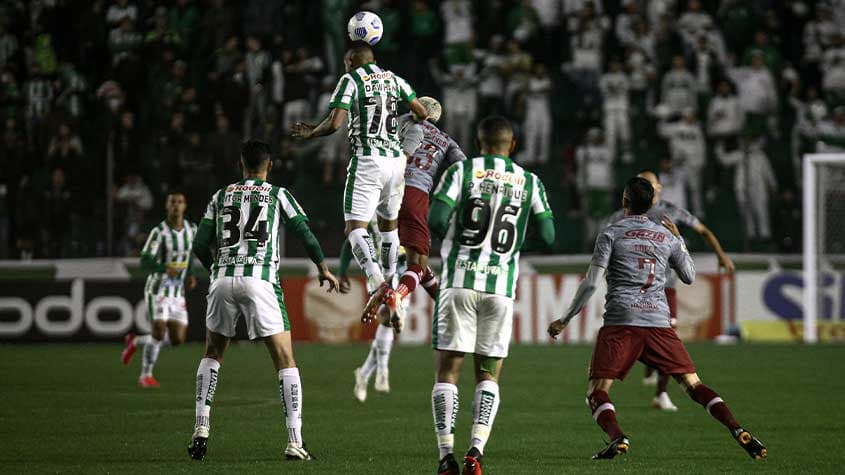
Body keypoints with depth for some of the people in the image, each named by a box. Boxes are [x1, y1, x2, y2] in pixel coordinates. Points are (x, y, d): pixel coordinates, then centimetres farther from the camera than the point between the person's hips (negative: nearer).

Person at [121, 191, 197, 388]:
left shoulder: (191, 230, 4)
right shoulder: (159, 232, -13)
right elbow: (145, 261, -21)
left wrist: (190, 275, 6)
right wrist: (165, 268, -40)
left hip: (178, 292, 6)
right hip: (158, 289, -6)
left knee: (178, 339, 2)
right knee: (159, 330, -18)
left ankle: (135, 341, 26)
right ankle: (146, 376, -2)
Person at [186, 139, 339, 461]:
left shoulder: (221, 196, 17)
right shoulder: (279, 196, 10)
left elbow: (200, 246, 15)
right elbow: (306, 236, 8)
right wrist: (324, 270, 26)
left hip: (223, 279, 3)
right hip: (260, 280, -3)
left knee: (213, 353, 23)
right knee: (285, 360, 4)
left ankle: (201, 430, 13)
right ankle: (294, 443, -5)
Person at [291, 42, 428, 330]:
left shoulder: (351, 80, -2)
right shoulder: (393, 79, 13)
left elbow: (334, 123, -12)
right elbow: (421, 112, 15)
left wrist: (310, 133, 7)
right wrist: (418, 117, 39)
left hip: (367, 160, -6)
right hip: (396, 159, 6)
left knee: (355, 228, -7)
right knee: (389, 224, 20)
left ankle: (378, 284, -30)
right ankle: (392, 298, 18)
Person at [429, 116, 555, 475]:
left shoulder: (461, 171, 2)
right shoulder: (530, 183, 8)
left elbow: (436, 220, -9)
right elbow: (547, 237, 4)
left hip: (459, 282, -1)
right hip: (501, 287, 2)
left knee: (448, 370, 4)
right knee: (489, 374, 10)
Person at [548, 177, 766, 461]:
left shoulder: (612, 233, 5)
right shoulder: (667, 236, 14)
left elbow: (591, 283, -2)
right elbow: (689, 276, 26)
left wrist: (565, 320, 5)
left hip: (620, 322, -3)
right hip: (659, 322, 3)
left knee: (597, 393, -2)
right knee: (694, 386, 6)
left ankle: (617, 437, -29)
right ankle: (737, 430, -11)